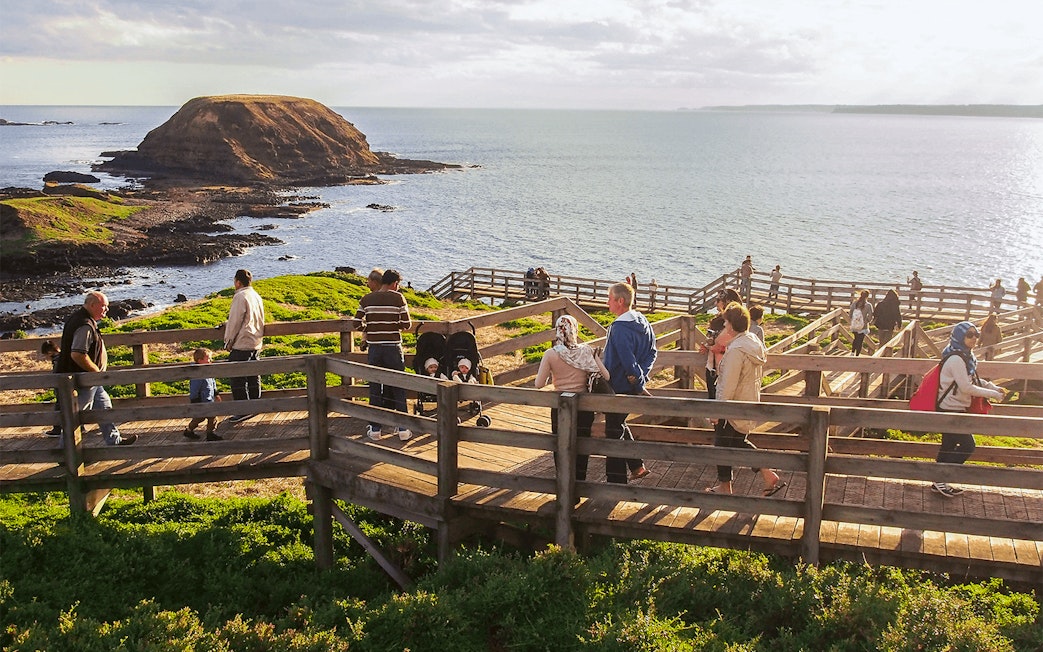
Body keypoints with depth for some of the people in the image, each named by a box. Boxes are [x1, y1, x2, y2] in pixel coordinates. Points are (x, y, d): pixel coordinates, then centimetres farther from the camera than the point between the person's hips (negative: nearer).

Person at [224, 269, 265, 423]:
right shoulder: (256, 296, 14)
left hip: (242, 344, -9)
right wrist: (226, 324, 28)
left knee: (237, 378, -4)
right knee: (253, 376, 14)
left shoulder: (240, 296, -15)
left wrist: (228, 342, -4)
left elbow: (235, 322, -15)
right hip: (256, 343, 9)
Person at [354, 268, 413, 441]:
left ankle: (375, 429, 13)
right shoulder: (398, 298, -5)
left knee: (375, 389, 10)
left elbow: (357, 325, 0)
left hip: (374, 349, 2)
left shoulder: (366, 299, 3)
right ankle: (403, 429, 10)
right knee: (398, 389, 8)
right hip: (393, 348, -2)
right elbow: (406, 325, -6)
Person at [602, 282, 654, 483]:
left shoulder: (619, 328, -24)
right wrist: (641, 376, -3)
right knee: (620, 424, 27)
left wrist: (640, 385, -15)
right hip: (632, 386, 9)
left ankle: (616, 481, 11)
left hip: (618, 388, -9)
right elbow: (652, 352, 8)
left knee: (614, 433, 3)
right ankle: (637, 466, 28)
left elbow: (629, 361, -25)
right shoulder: (642, 322, 4)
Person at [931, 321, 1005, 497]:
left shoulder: (966, 357, 10)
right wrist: (993, 394, -14)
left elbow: (973, 380, 20)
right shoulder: (956, 359, -21)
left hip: (955, 409, 10)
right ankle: (940, 480, 1)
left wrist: (993, 387, 6)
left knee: (949, 446, 13)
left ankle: (940, 482, 21)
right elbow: (966, 387, -22)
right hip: (950, 410, -10)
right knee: (967, 445, -6)